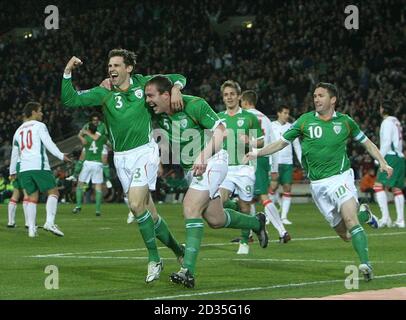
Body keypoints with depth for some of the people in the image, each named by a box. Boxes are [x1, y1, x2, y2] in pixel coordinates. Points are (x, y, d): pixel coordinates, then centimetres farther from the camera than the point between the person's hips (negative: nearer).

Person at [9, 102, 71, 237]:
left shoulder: (19, 130, 21)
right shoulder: (39, 126, 3)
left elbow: (14, 153, 26)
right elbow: (48, 143, -10)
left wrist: (12, 171, 34)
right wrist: (61, 156, -13)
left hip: (24, 169, 6)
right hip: (39, 166, -6)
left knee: (32, 197, 11)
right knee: (53, 192, -1)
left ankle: (31, 228, 2)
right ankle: (49, 222, -18)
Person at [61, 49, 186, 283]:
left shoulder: (142, 83, 0)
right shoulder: (104, 93, 2)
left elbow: (178, 77, 11)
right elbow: (70, 99, -5)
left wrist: (175, 89, -10)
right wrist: (68, 73, -15)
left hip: (144, 151, -3)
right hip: (122, 158, 3)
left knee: (136, 205, -19)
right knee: (148, 212, 6)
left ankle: (154, 259, -7)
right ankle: (178, 250, 25)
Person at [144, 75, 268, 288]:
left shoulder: (194, 105, -19)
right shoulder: (159, 113, -1)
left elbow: (220, 131, -18)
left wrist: (203, 157, -28)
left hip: (211, 162, -8)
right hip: (190, 167, 8)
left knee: (190, 208, -22)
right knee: (215, 220, 11)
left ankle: (188, 270, -26)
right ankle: (256, 223, 40)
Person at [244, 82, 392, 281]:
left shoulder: (345, 121, 4)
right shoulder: (305, 121, 3)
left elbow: (366, 142, 17)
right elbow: (282, 142, 9)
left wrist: (382, 162, 6)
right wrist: (257, 153, -2)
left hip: (340, 177, -2)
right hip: (318, 185, 2)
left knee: (349, 219, -26)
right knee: (344, 234, 3)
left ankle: (365, 264, -28)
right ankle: (363, 214, 35)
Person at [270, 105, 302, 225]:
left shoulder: (291, 127, 11)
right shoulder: (272, 126, 0)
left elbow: (297, 145, 15)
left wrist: (302, 162, 9)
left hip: (288, 162, 4)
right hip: (275, 162, -4)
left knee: (287, 188, -1)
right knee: (273, 187, -10)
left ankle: (284, 217, 2)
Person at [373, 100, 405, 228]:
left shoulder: (387, 122, -7)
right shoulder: (396, 122, 20)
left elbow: (387, 142, -15)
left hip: (391, 157, -10)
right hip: (399, 157, 10)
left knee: (379, 186, -14)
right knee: (397, 188, 10)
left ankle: (385, 217, -24)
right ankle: (400, 220, 6)